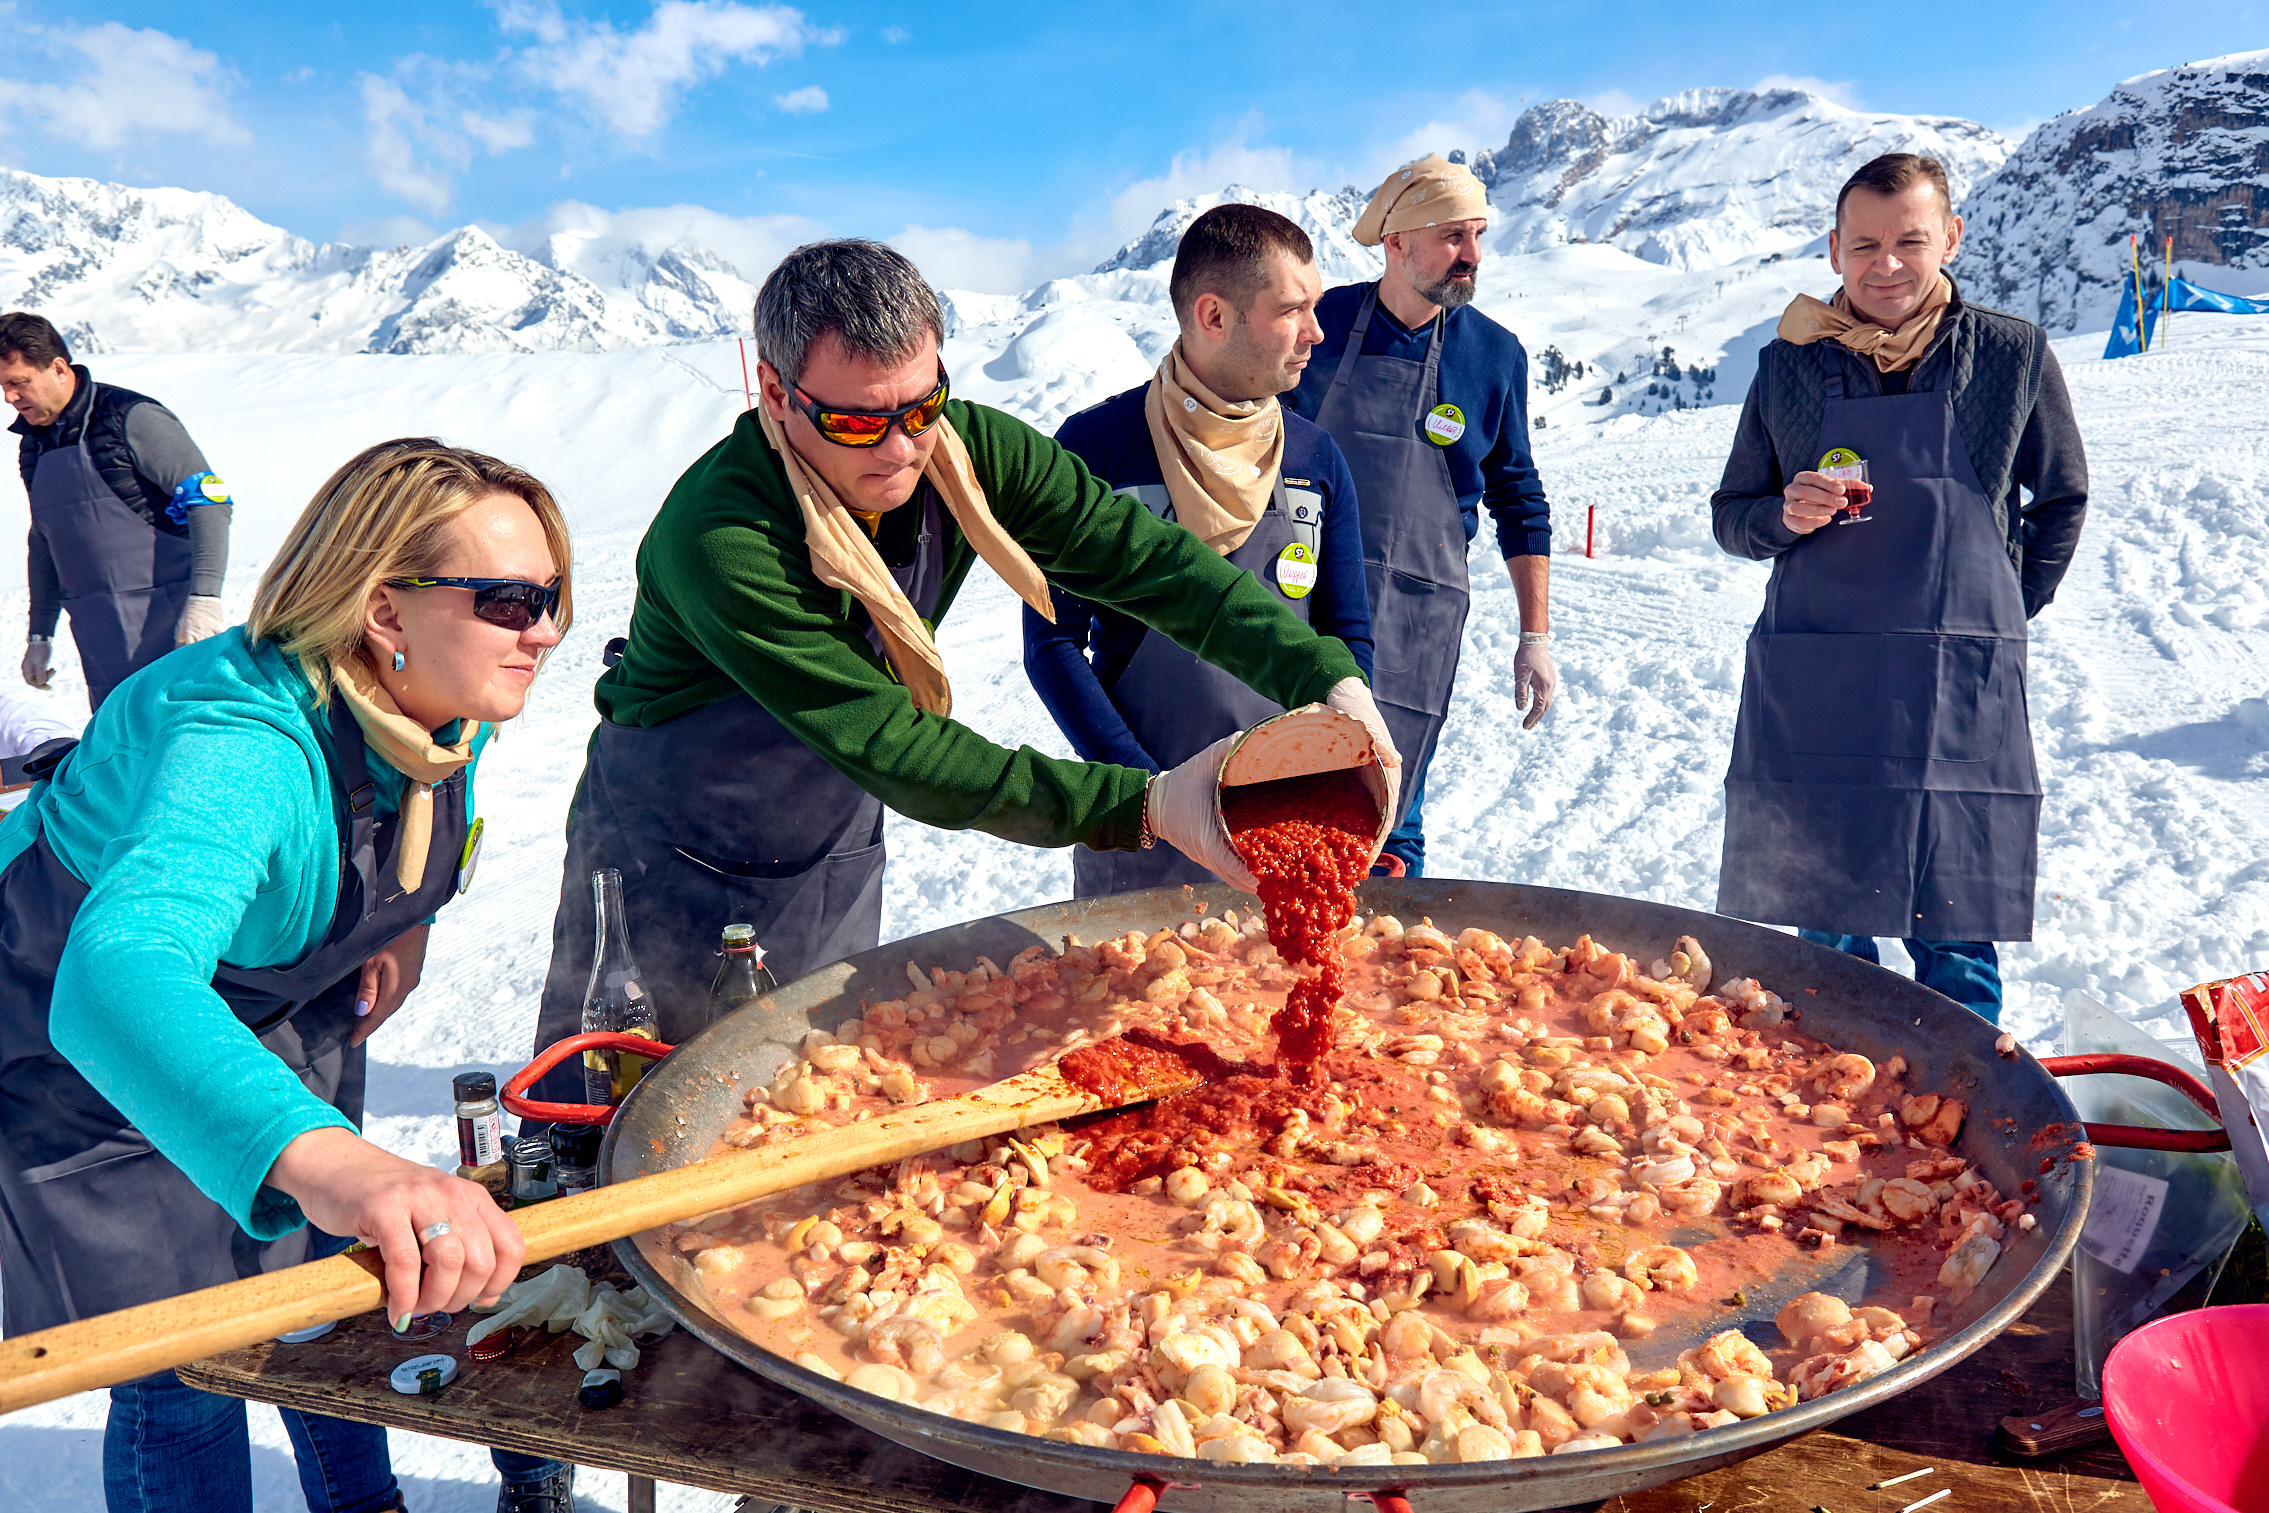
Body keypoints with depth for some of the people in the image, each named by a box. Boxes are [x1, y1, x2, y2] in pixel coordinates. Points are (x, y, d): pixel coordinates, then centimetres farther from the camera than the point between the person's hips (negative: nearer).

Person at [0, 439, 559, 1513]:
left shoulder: (454, 709, -17)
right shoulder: (247, 743, -42)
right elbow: (117, 975, -61)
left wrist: (407, 923, -7)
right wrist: (321, 1157, -76)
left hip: (274, 1008, 7)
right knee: (188, 1382, 0)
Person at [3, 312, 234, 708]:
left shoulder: (131, 418, -9)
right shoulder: (32, 446, 14)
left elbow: (209, 501, -14)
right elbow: (43, 543, 24)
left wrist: (204, 598, -23)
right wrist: (39, 634, 24)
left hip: (165, 627, -7)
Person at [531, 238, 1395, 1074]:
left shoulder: (965, 450, -16)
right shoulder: (717, 538, -34)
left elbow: (1149, 559, -20)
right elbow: (892, 750, -36)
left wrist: (1330, 679, -35)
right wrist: (1144, 805, -41)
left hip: (835, 861, 5)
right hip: (667, 867, -5)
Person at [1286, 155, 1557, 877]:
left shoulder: (1497, 354, 4)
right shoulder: (1317, 324, 1)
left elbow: (1519, 503, 10)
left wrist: (1535, 635, 7)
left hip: (1413, 626, 0)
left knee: (1385, 833, 2)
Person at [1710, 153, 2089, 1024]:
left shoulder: (2014, 355, 4)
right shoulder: (1789, 365, 5)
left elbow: (2062, 500, 16)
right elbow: (1730, 517, 11)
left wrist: (2003, 614, 10)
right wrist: (1787, 516, -10)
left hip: (1962, 698, -1)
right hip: (1810, 693, 1)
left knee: (1954, 947, 1)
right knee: (1825, 934, 7)